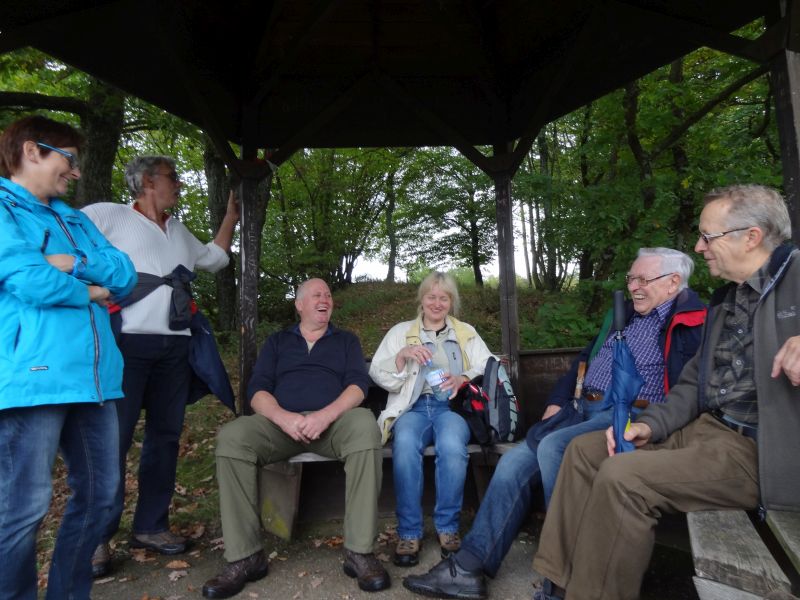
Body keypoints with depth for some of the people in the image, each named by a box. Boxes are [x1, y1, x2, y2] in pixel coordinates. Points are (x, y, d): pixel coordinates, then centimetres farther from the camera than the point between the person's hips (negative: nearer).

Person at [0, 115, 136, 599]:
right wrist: (91, 291, 1)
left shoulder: (76, 220, 22)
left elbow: (127, 276, 11)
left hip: (92, 373, 8)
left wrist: (76, 263, -6)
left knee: (99, 494, 13)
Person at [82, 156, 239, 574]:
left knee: (165, 434, 9)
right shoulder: (109, 215, 3)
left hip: (174, 346, 7)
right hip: (127, 342, -6)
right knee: (113, 437, -4)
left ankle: (150, 526, 20)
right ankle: (98, 536, 10)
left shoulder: (178, 230, 22)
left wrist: (230, 217, 29)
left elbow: (213, 259, 32)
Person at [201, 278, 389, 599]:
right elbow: (257, 389, 6)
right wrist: (284, 417, -17)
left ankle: (359, 551, -27)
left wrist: (326, 415, -19)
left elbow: (358, 384, 2)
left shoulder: (346, 340, 19)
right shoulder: (277, 341, 20)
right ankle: (244, 557, -18)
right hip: (281, 422, 1)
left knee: (365, 426, -35)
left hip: (333, 421, -1)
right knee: (231, 436, -28)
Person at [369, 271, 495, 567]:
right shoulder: (400, 331, 20)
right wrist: (403, 354, -9)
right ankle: (409, 532, -19)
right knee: (405, 445, -34)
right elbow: (378, 374, 9)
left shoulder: (467, 333, 22)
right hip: (412, 406, 0)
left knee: (452, 446, -35)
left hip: (451, 405, 0)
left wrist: (464, 378, -13)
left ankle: (448, 527, -14)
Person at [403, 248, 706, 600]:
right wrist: (556, 402, 13)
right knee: (514, 462, -11)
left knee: (553, 446, -32)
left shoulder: (691, 324, -1)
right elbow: (585, 358, 25)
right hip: (585, 411, 7)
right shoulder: (625, 314, 23)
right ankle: (468, 569, -6)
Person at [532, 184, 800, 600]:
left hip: (758, 449, -9)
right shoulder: (725, 299, 16)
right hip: (705, 428, 9)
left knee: (621, 476, -27)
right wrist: (651, 425, 2)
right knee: (585, 450, 2)